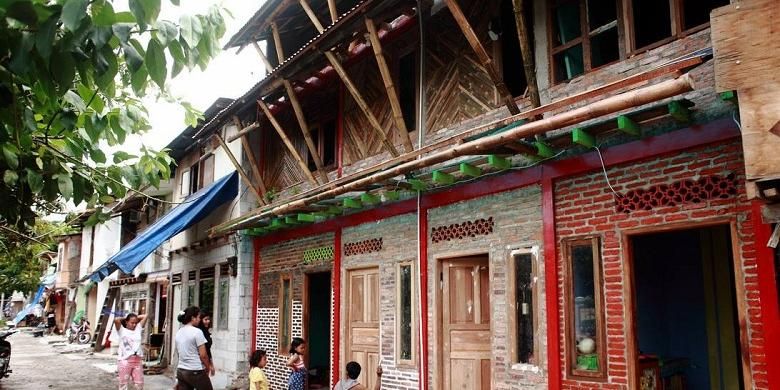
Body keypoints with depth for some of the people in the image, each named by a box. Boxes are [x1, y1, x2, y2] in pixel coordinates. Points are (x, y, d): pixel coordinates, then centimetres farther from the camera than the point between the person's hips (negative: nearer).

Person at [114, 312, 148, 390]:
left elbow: (145, 316, 13)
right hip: (125, 360, -4)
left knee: (139, 384, 9)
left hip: (138, 360, 4)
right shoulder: (122, 331, 1)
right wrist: (124, 318, 3)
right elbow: (116, 320, -15)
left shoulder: (138, 329, 12)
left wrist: (136, 318, 16)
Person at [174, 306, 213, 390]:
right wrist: (207, 368, 1)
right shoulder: (197, 332, -13)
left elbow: (179, 353, 16)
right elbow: (203, 355, -15)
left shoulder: (178, 332, 10)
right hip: (195, 371, -7)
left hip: (180, 371, 7)